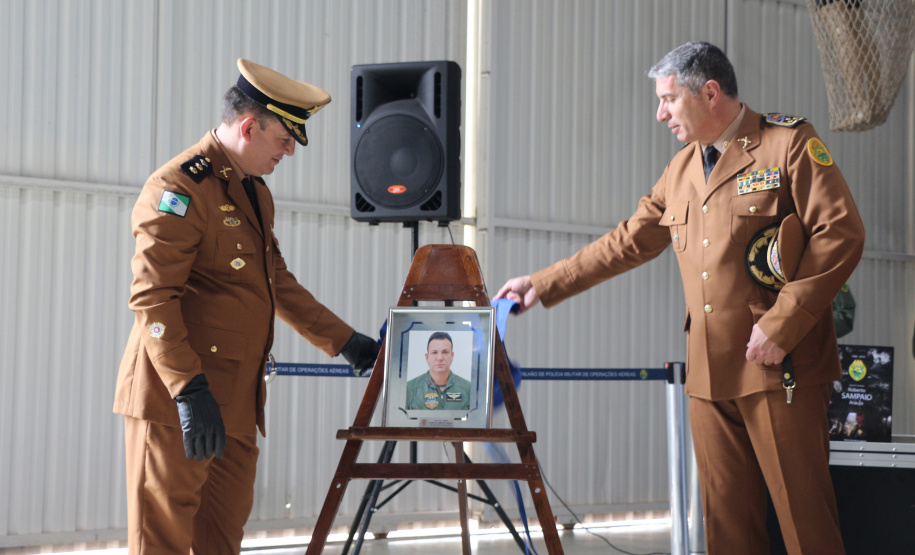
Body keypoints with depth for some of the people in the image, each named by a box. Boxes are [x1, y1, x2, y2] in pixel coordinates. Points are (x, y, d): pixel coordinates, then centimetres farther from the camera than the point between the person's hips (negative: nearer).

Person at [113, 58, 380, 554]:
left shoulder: (256, 192, 18)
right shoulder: (179, 189, -13)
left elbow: (280, 284, 28)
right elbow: (152, 299, -20)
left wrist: (343, 341, 25)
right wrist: (189, 391, -26)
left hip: (236, 400, 9)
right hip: (175, 401, -9)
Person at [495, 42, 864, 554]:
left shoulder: (788, 144, -3)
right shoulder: (682, 170, 20)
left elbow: (840, 234, -10)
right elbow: (628, 243, 27)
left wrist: (780, 323, -16)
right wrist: (545, 285, 23)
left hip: (781, 365, -6)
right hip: (711, 373, 6)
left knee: (803, 509, -6)